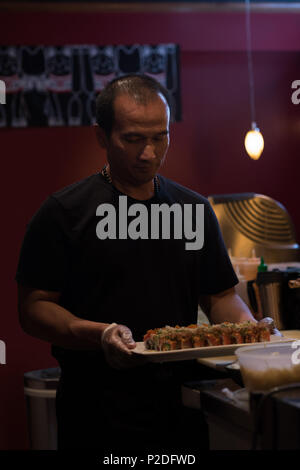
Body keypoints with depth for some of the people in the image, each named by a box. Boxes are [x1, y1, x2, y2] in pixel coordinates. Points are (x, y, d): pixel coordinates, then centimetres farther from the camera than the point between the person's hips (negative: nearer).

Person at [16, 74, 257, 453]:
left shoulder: (194, 209, 9)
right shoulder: (64, 212, -5)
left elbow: (220, 296, 14)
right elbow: (34, 309, -8)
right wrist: (99, 334, -24)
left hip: (183, 408, 4)